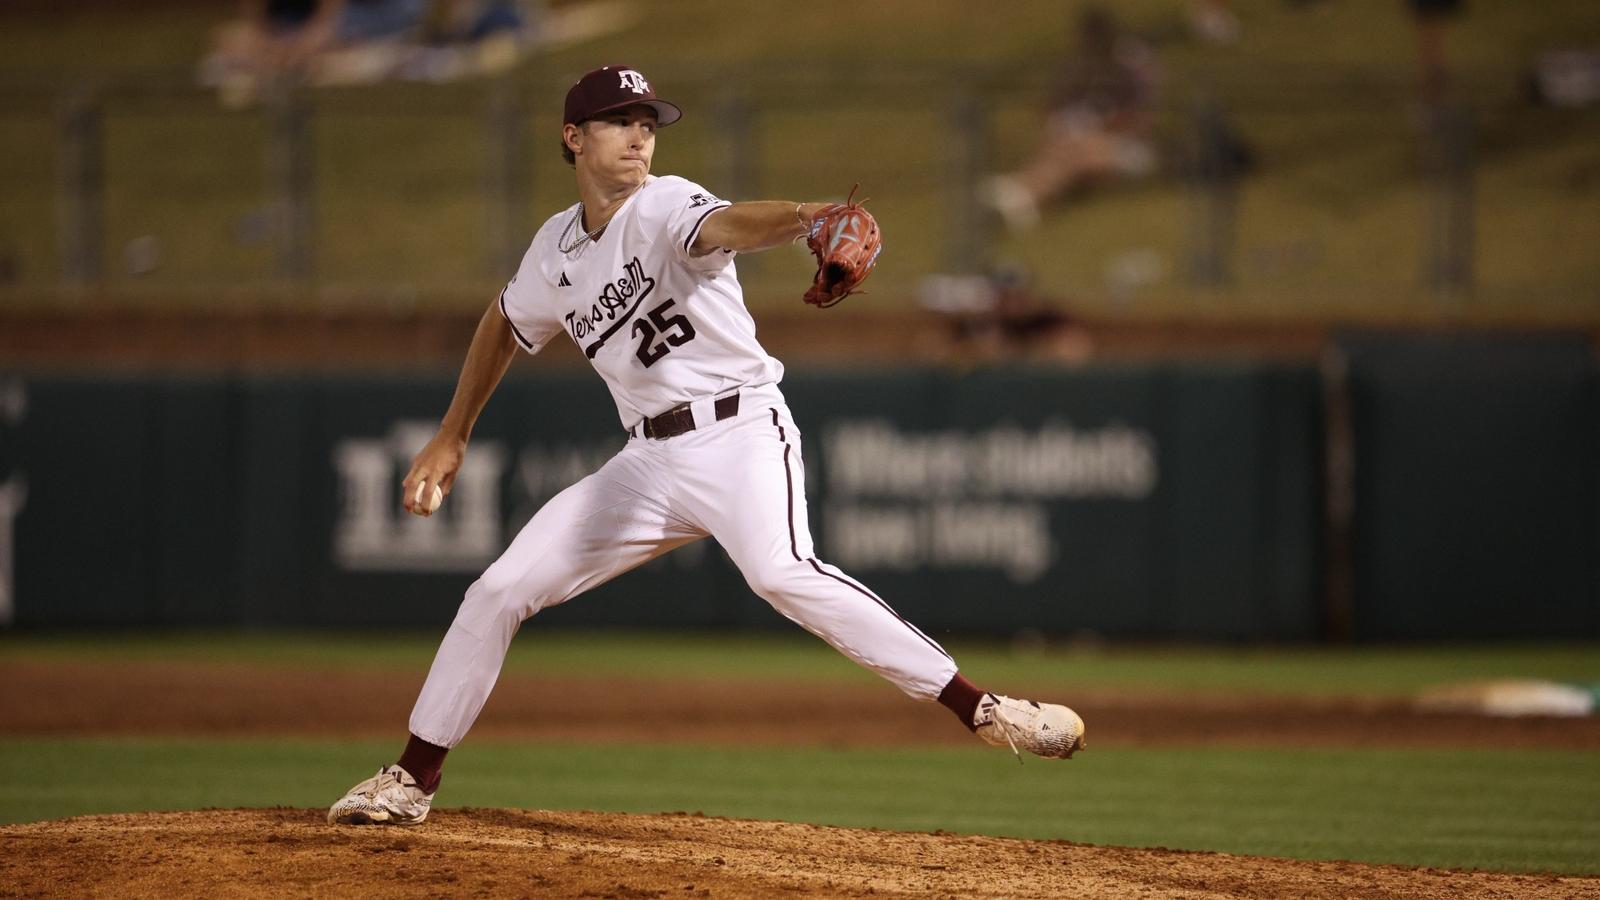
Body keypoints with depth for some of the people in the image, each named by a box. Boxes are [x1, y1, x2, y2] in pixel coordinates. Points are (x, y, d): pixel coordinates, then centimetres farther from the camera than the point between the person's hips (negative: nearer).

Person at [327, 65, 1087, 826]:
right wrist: (450, 439, 28)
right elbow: (504, 326, 30)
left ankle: (982, 710, -37)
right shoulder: (556, 248, 10)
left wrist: (802, 218, -55)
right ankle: (411, 781, 17)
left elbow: (725, 226, -32)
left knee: (781, 571, -33)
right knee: (499, 591, 2)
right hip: (649, 461, 6)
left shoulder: (666, 208, -9)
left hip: (739, 431, -6)